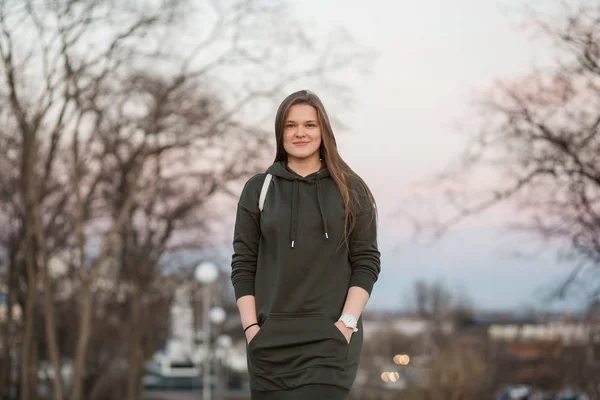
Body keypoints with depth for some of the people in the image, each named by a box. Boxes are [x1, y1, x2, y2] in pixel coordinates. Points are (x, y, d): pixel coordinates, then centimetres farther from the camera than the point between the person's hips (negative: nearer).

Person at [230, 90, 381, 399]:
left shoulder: (351, 190, 6)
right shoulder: (258, 189, 9)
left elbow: (367, 263, 3)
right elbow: (243, 266, 7)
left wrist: (346, 323, -9)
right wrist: (251, 327, -3)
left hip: (329, 339, -2)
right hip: (270, 340, 2)